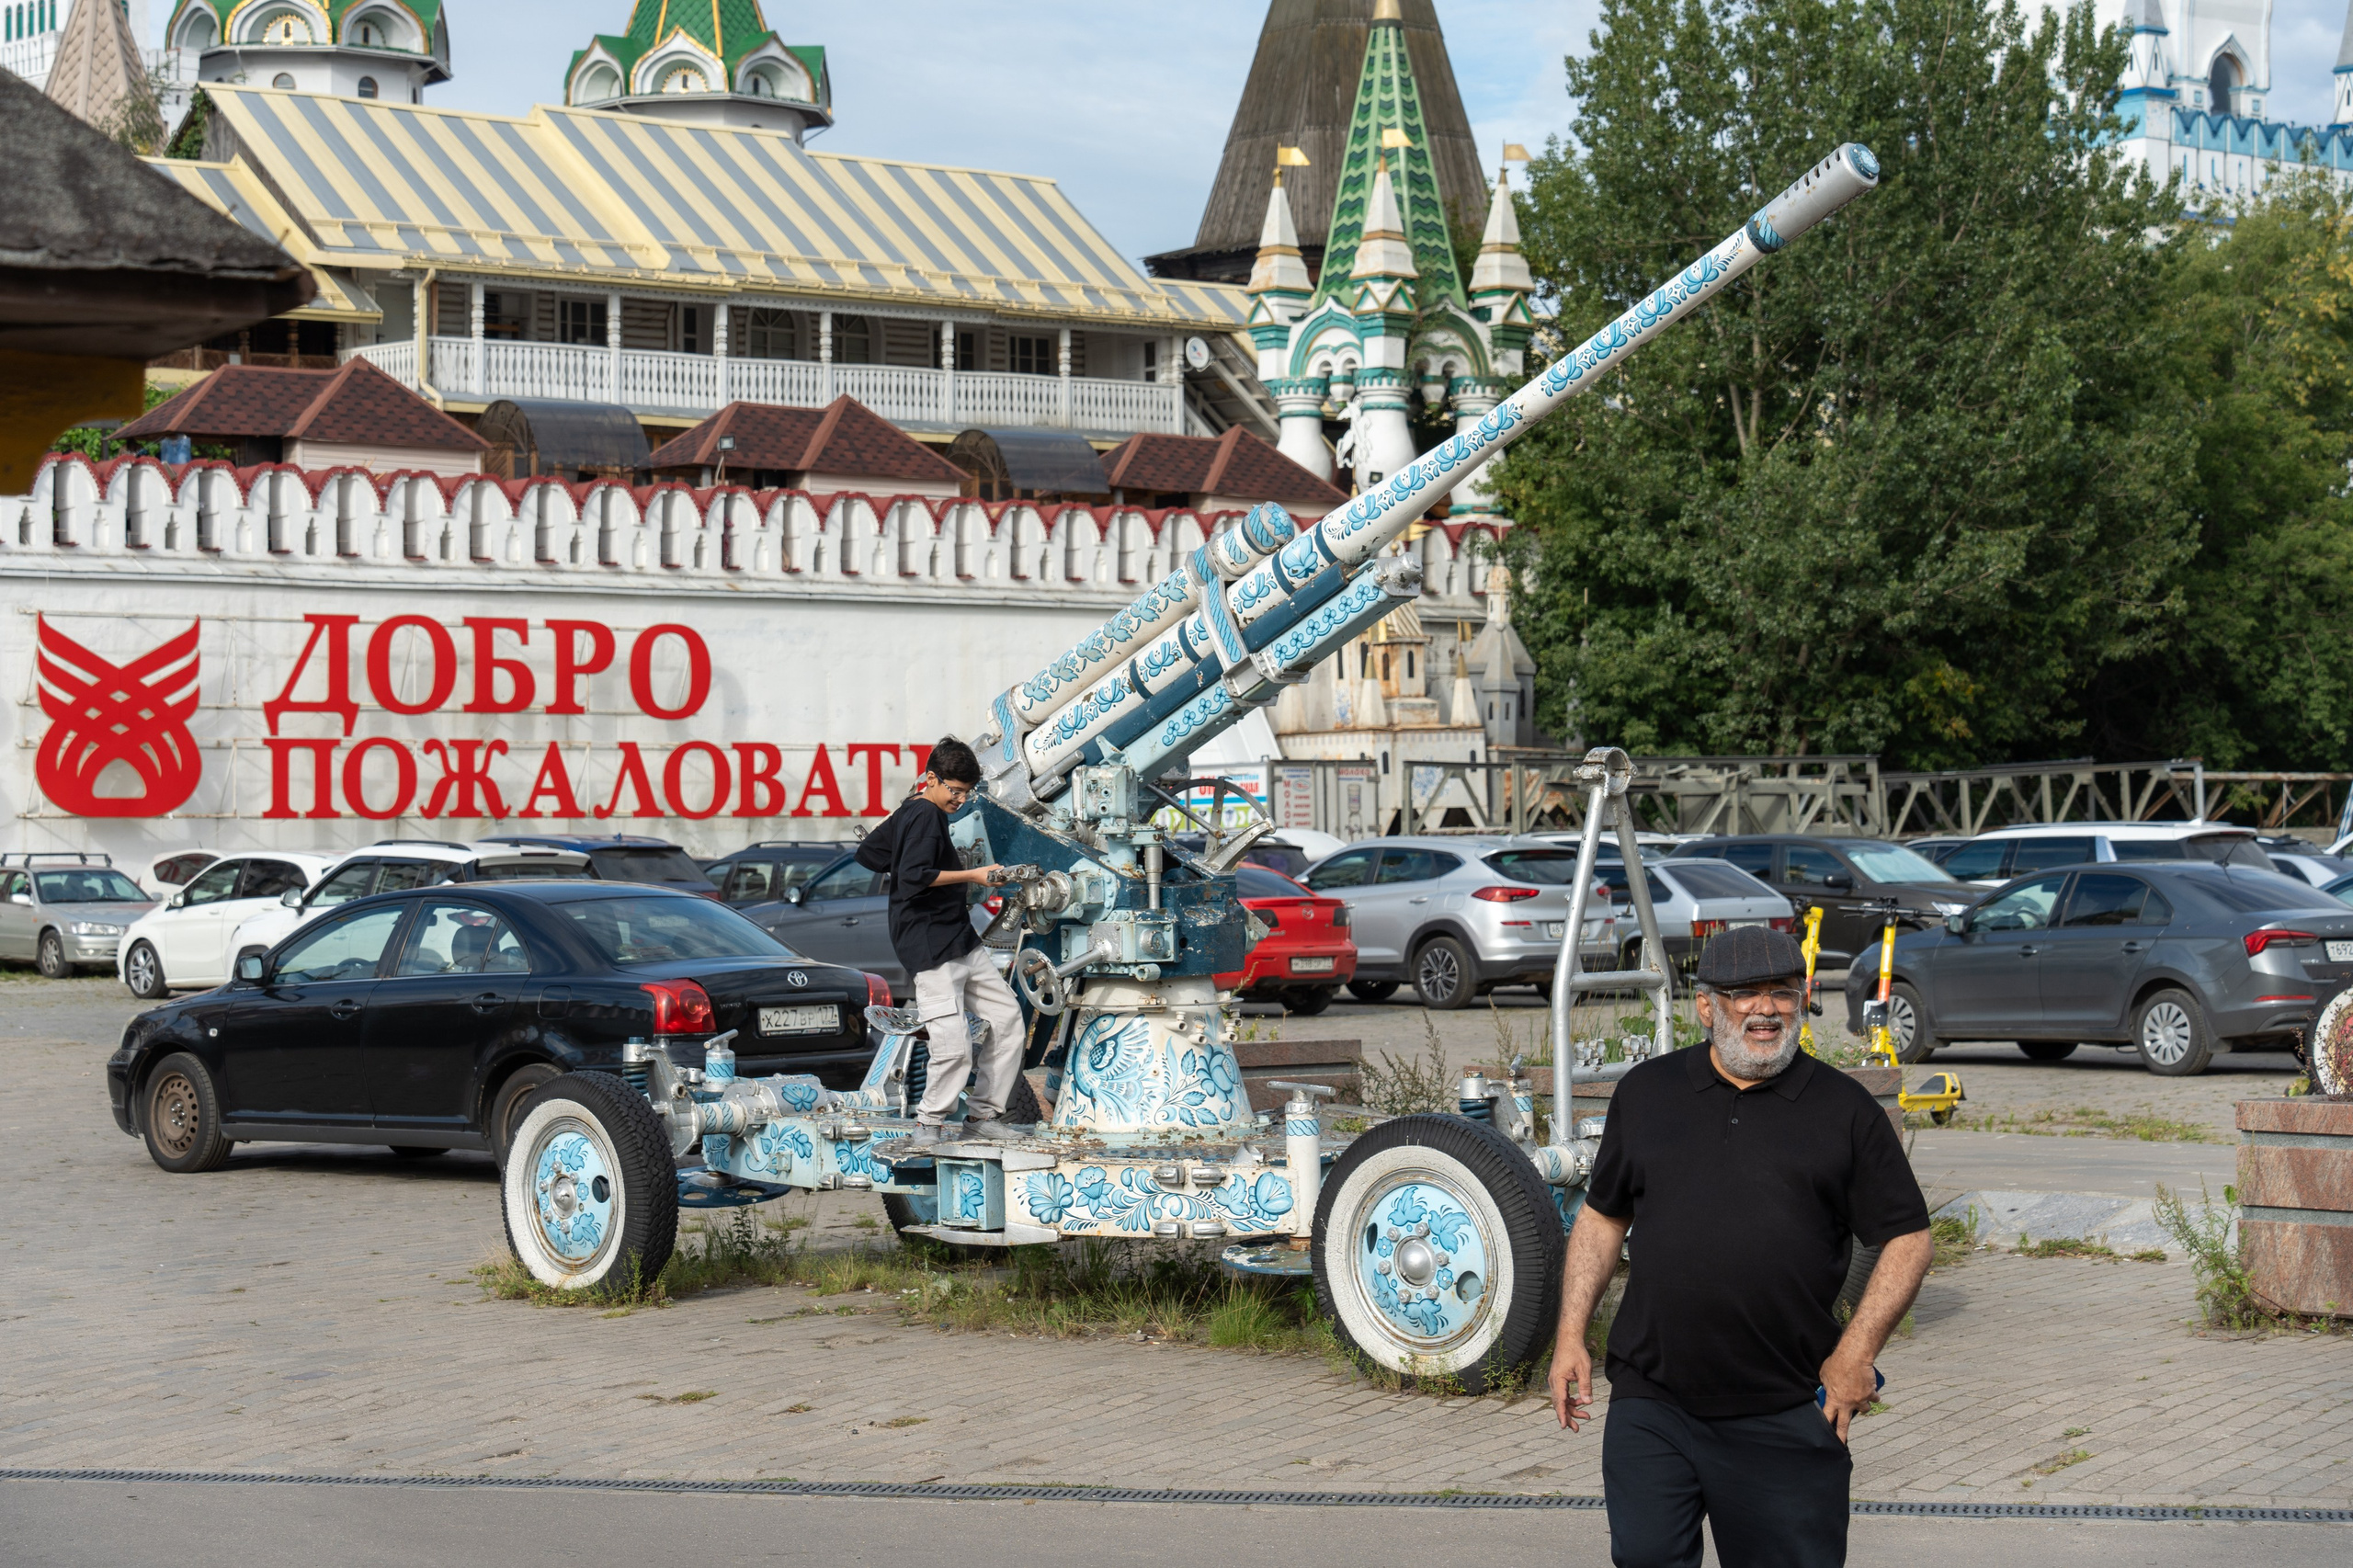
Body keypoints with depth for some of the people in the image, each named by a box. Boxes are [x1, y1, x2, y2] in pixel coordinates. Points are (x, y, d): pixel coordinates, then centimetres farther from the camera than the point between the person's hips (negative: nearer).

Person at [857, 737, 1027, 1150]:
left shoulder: (907, 814, 15)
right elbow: (915, 877, -25)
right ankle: (930, 1123, 2)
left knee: (1007, 1018, 8)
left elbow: (867, 854, 24)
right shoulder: (926, 815, -13)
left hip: (960, 940, 11)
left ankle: (983, 1114, 14)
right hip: (931, 947, -11)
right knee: (954, 1045, -16)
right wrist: (973, 875, -20)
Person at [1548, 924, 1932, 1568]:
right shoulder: (1646, 1092, 12)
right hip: (1651, 1405, 2)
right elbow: (1602, 1215, 17)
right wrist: (1571, 1335, 9)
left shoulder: (1845, 1109, 5)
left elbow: (1907, 1237, 5)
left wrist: (1856, 1351, -6)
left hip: (1789, 1416, -1)